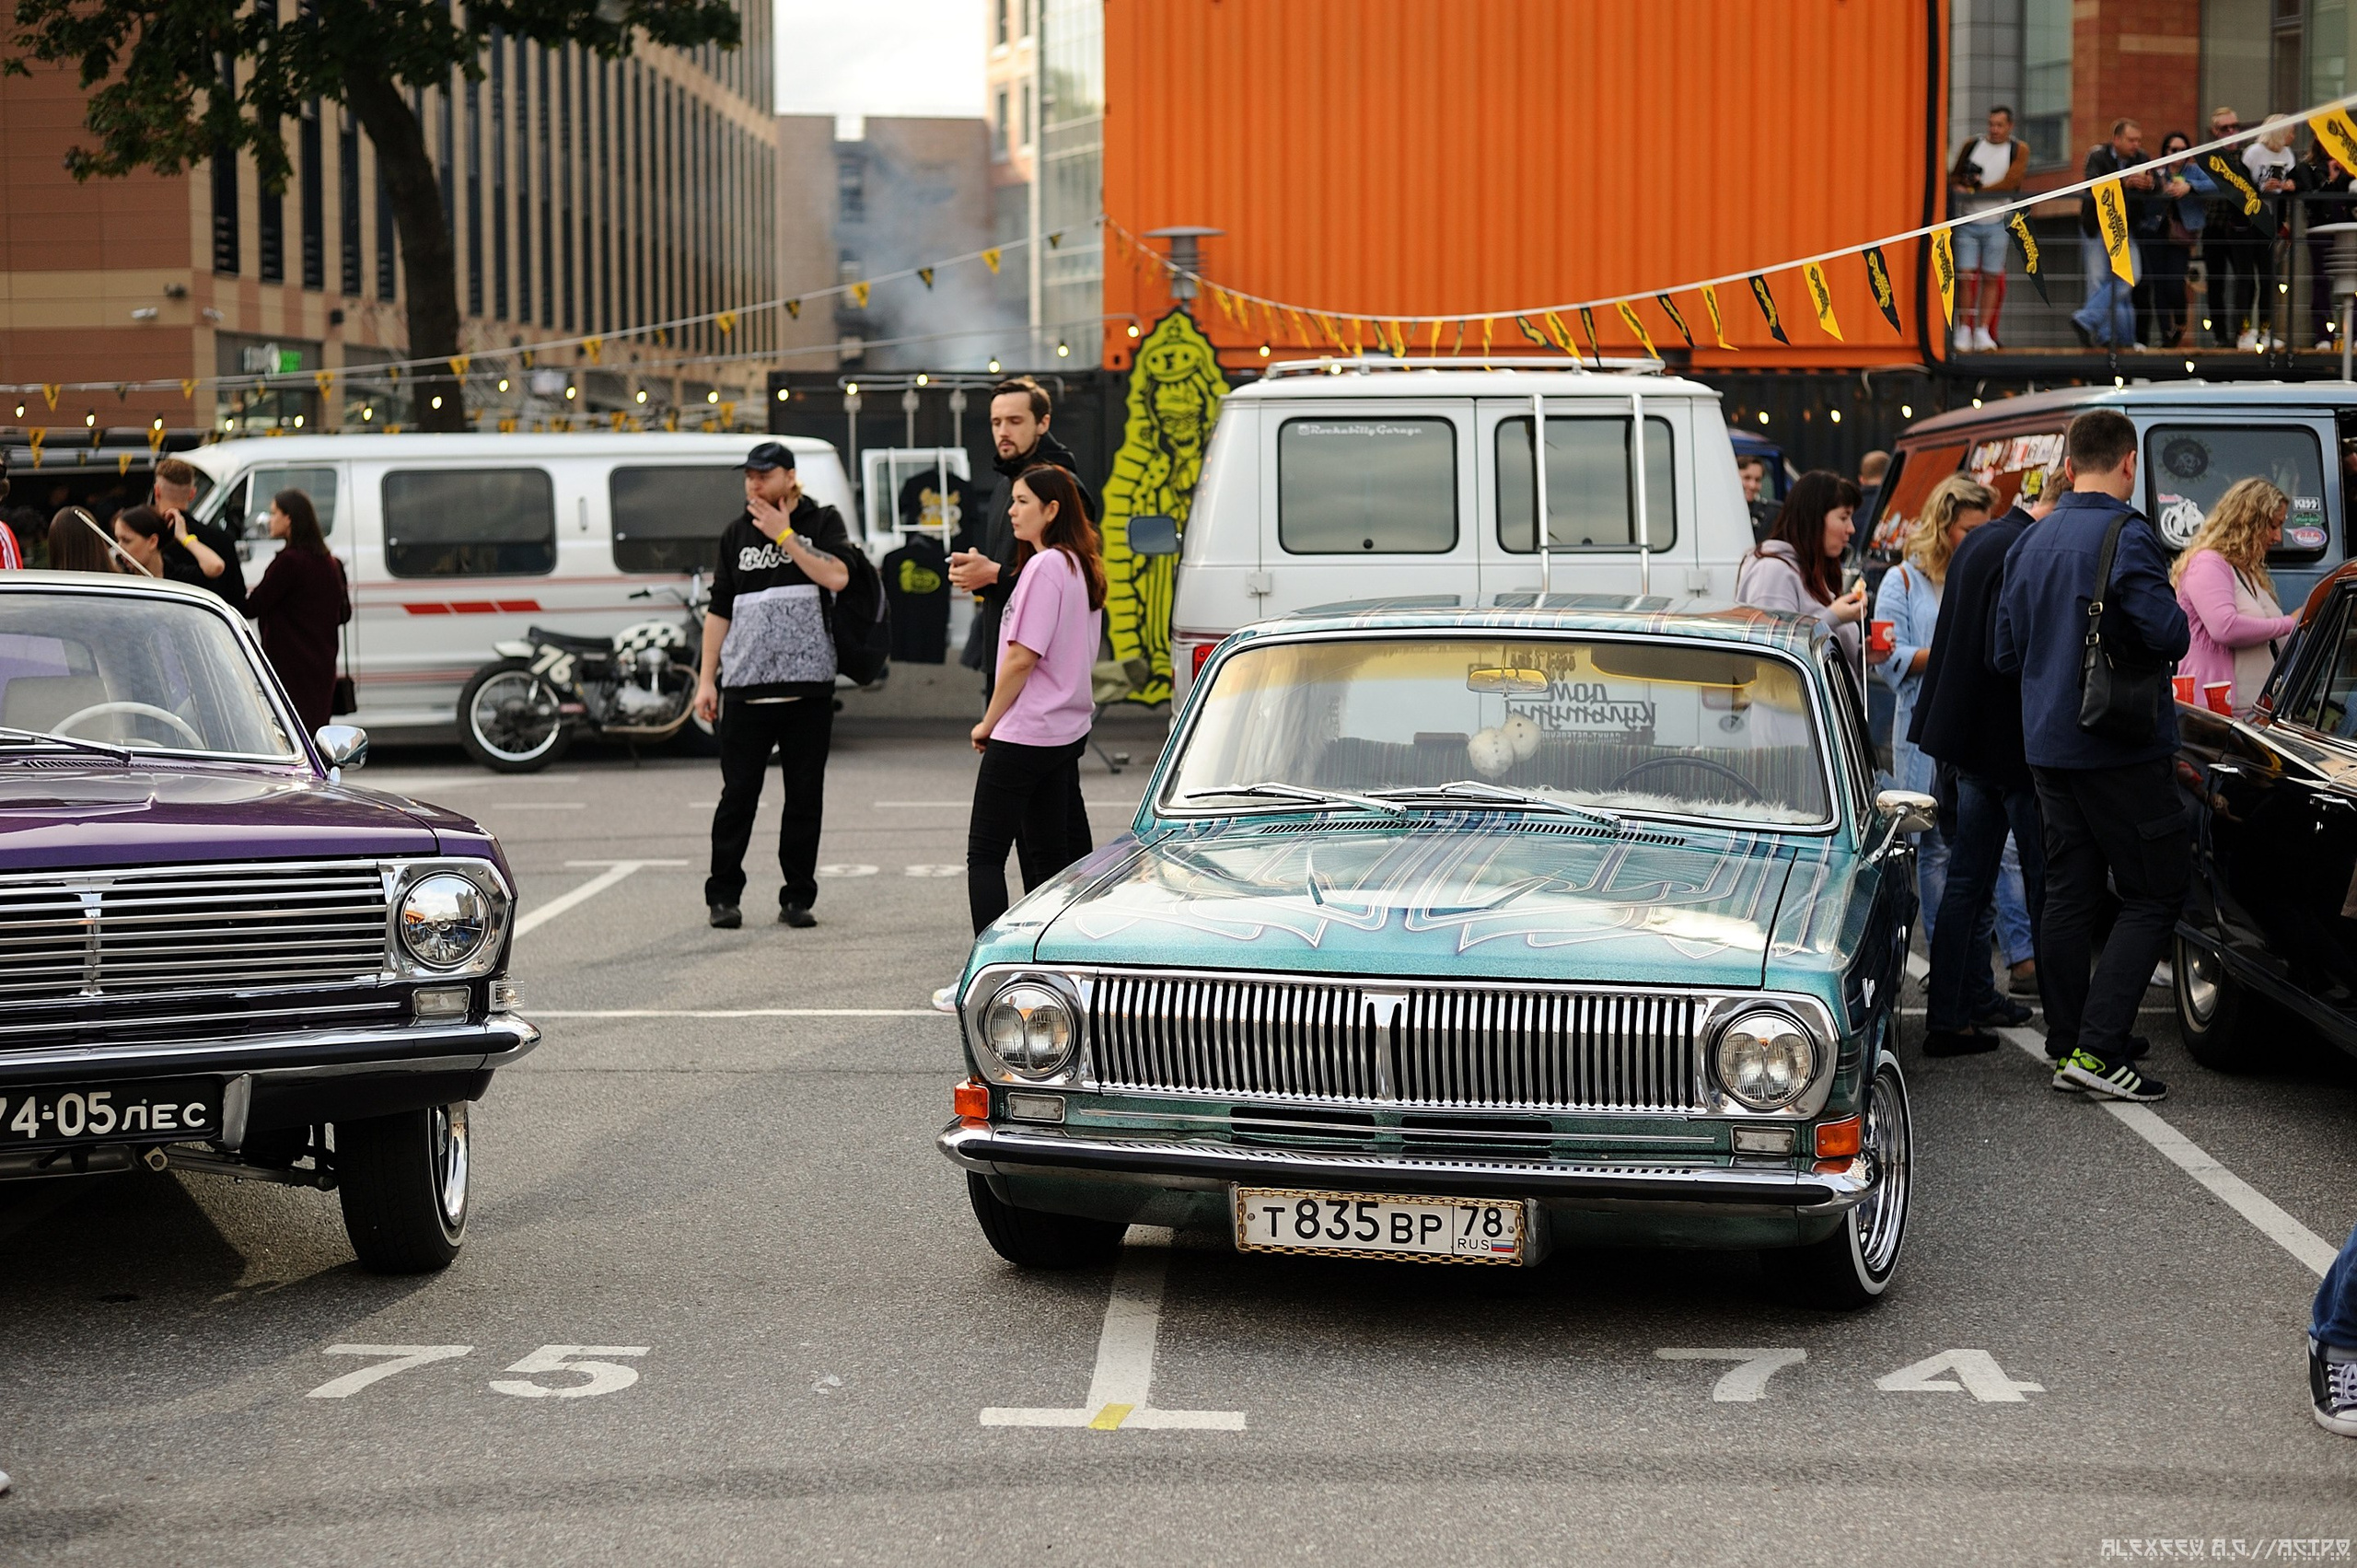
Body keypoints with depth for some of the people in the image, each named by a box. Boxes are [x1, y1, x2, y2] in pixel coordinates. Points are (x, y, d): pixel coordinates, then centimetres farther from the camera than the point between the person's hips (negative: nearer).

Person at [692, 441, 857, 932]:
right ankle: (723, 895, 8)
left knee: (805, 795, 2)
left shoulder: (822, 523, 5)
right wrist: (706, 679, 8)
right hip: (745, 687, 1)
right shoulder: (737, 534, 13)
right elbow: (719, 611, 14)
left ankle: (797, 897, 11)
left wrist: (784, 535, -10)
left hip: (808, 685, -1)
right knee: (738, 794, -1)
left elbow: (836, 577, -14)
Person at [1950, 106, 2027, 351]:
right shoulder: (1972, 146, 7)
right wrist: (1959, 186, -10)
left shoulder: (2019, 150, 1)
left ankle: (1983, 331, 6)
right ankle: (1964, 330, 1)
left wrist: (1977, 191, -15)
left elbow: (2010, 182, -11)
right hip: (1967, 221, 1)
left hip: (1995, 223, -1)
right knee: (1966, 275, -6)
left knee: (1992, 278, 1)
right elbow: (1954, 176, 14)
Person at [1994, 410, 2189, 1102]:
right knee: (2154, 895, -2)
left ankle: (2067, 1044, 17)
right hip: (2121, 749, -7)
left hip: (2048, 747, 8)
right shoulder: (2126, 536, -14)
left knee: (2068, 895, 13)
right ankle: (2099, 1048, -11)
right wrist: (2175, 622, -2)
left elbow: (2006, 650, 14)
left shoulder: (2031, 544, 10)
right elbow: (2166, 634, -23)